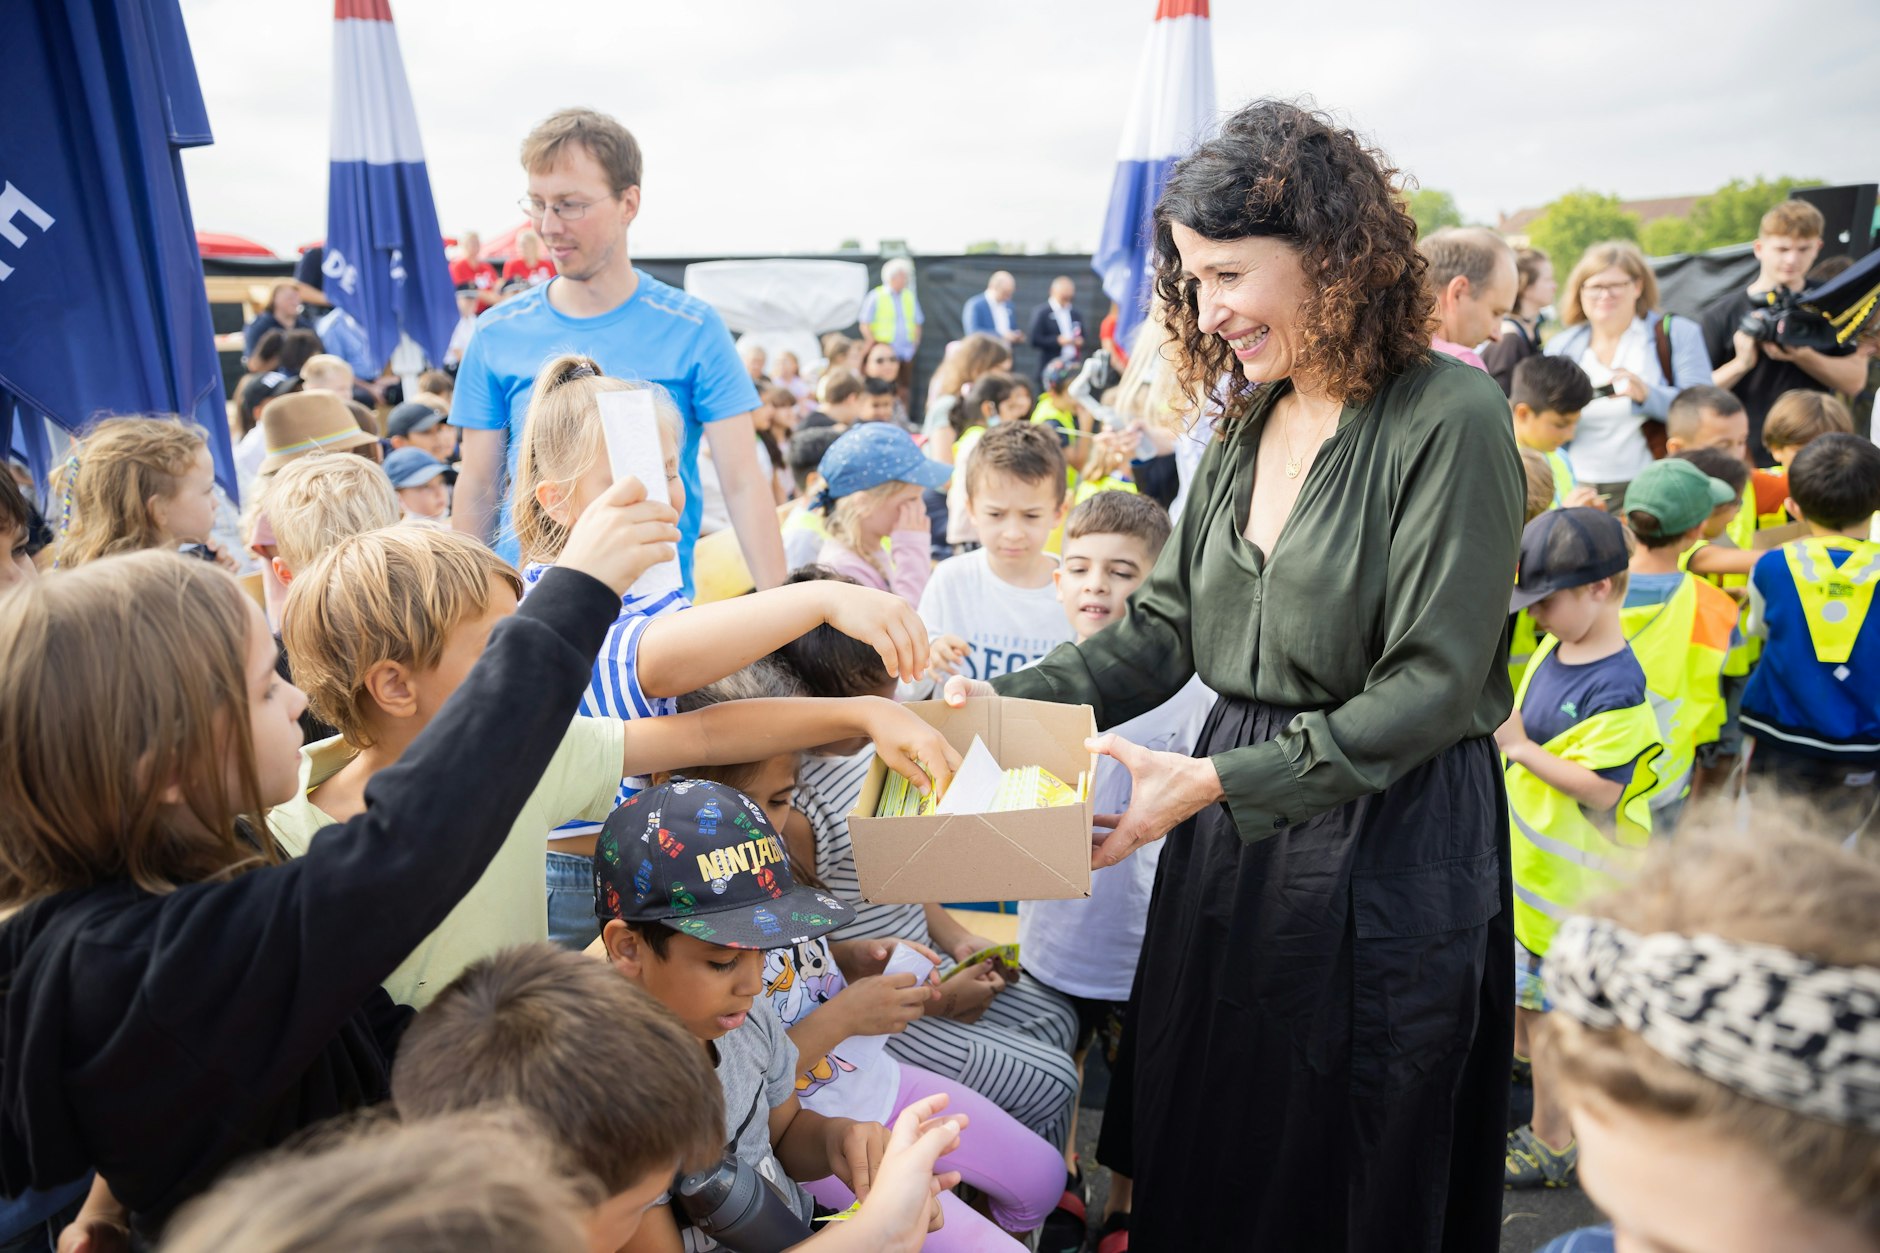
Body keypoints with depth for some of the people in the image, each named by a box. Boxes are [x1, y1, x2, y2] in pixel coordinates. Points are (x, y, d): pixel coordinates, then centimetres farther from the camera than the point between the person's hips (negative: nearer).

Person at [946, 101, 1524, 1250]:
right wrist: (1007, 705, -6)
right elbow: (1165, 627, 7)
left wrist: (1218, 780, -22)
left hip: (1392, 842, -6)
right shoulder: (1245, 423, 9)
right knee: (1201, 1150, 18)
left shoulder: (1450, 419, -13)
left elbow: (1432, 684, -17)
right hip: (1233, 832, 7)